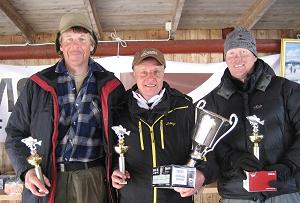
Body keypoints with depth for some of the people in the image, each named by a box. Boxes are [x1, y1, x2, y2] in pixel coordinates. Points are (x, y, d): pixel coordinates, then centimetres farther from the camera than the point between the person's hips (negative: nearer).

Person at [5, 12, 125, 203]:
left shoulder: (110, 86, 4)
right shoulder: (38, 85, 4)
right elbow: (15, 134, 7)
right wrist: (26, 170, -8)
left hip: (93, 180, 0)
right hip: (45, 182, 0)